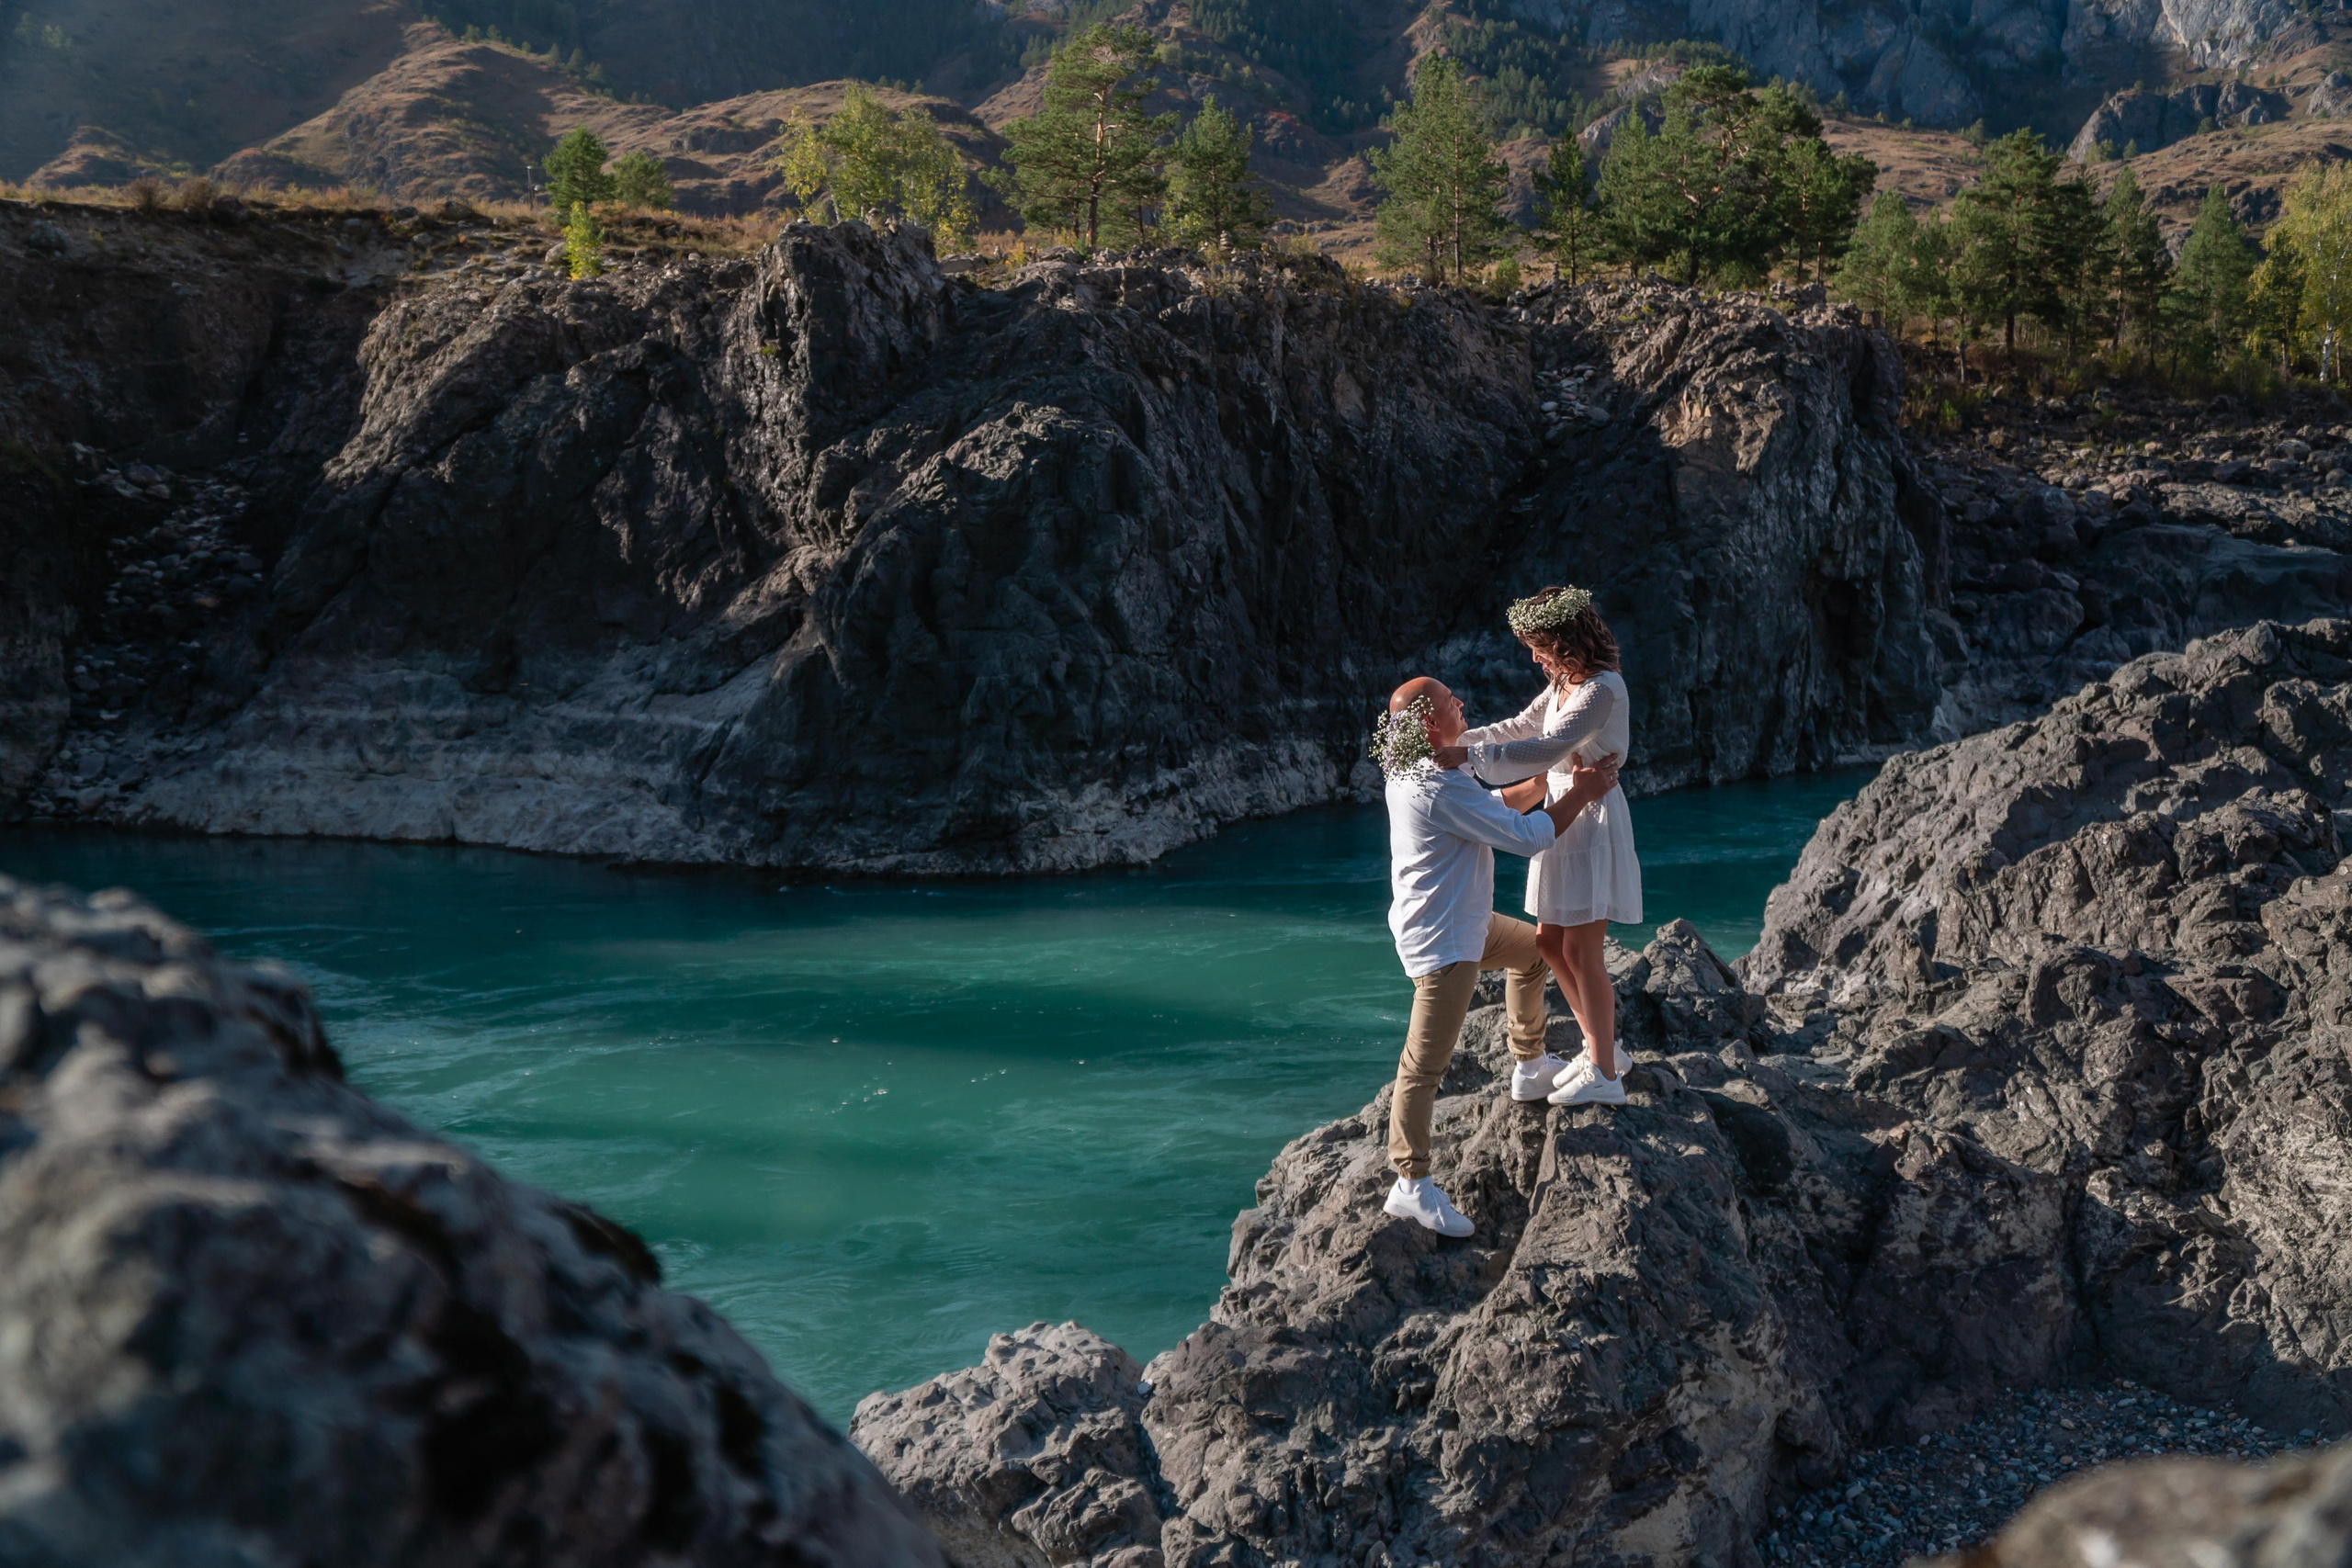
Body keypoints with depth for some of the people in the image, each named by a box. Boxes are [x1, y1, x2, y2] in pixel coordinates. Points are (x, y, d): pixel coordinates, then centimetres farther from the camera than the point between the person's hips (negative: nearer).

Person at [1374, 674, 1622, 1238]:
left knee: (1533, 949, 32)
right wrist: (1580, 793, -9)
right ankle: (1411, 1185, -6)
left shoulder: (1417, 771, 6)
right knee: (1426, 1063, -8)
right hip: (1442, 941, -11)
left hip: (1463, 922, 11)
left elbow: (1493, 806, 19)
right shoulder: (1440, 787, -27)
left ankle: (1529, 1066, 46)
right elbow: (1528, 836, -23)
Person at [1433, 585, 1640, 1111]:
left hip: (1593, 820, -9)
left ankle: (1604, 1075, 5)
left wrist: (1470, 756, -35)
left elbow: (1549, 749, -31)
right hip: (1562, 814, 10)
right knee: (1550, 941, 13)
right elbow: (1521, 728, 17)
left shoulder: (1603, 689, -21)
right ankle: (1601, 1046, 28)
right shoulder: (1563, 683, 9)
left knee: (1581, 952, -5)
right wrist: (1456, 741, 5)